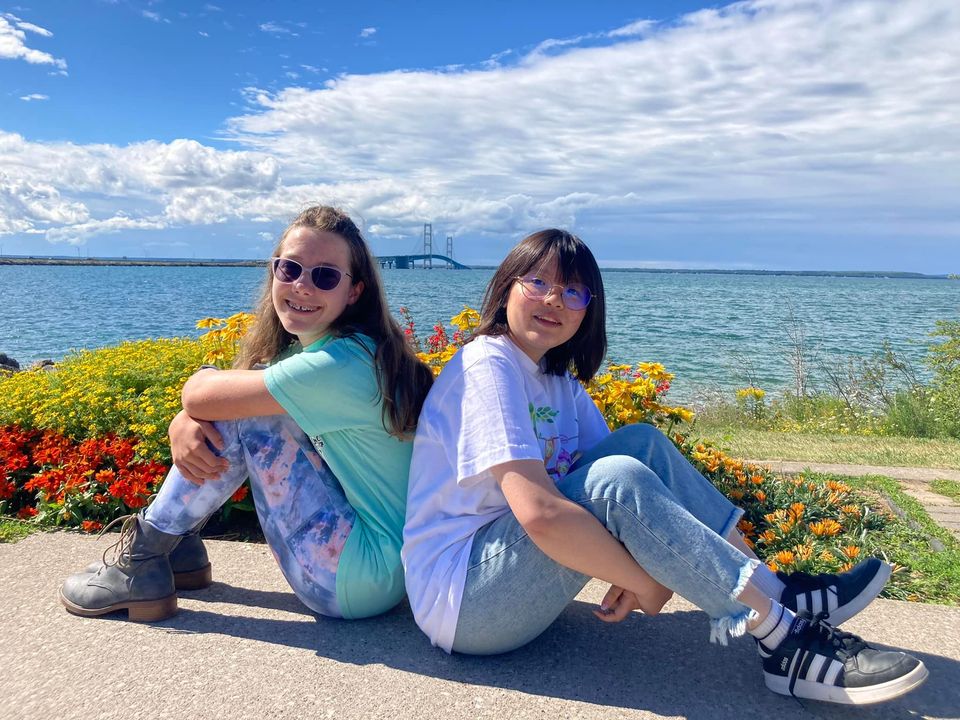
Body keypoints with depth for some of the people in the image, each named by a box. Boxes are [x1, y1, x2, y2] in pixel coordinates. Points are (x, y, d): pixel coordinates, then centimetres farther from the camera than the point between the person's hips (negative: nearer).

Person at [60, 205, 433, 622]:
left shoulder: (341, 364, -25)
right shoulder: (306, 349, 4)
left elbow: (201, 394, -22)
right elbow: (200, 404, 6)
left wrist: (203, 383, 2)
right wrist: (182, 424, -17)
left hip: (365, 578, -9)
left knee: (241, 415, -16)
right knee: (236, 407, 6)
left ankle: (144, 559, -1)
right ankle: (180, 545, 18)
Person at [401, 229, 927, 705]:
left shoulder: (559, 383, 10)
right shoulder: (488, 365, -17)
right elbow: (539, 514, -29)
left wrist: (644, 572, -14)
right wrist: (647, 582, -18)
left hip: (514, 575, 8)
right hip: (461, 599, -8)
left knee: (641, 442, -3)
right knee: (617, 478, -28)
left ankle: (776, 591, -4)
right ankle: (784, 639, -17)